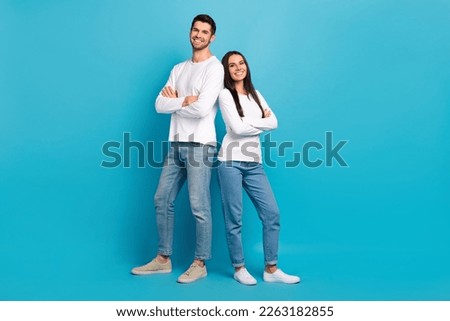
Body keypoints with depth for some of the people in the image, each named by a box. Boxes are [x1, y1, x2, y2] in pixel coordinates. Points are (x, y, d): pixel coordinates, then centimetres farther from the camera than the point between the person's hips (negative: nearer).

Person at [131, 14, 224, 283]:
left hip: (200, 145, -7)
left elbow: (201, 109, -18)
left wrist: (174, 100, -2)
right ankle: (163, 259, 22)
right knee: (163, 200, 9)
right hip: (176, 144, 7)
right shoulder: (178, 69, 17)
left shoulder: (214, 67, -4)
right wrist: (185, 100, -9)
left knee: (199, 206, -4)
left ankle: (200, 264, 10)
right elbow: (160, 105, 6)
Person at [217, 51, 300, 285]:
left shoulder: (255, 94, 18)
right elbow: (237, 128, -12)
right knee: (234, 218, 0)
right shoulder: (225, 94, 1)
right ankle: (239, 269, 15)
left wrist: (248, 123, -6)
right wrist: (260, 121, 1)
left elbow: (274, 123, 6)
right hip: (231, 162, -5)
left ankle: (271, 269, 11)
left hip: (254, 163, 6)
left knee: (271, 213, 1)